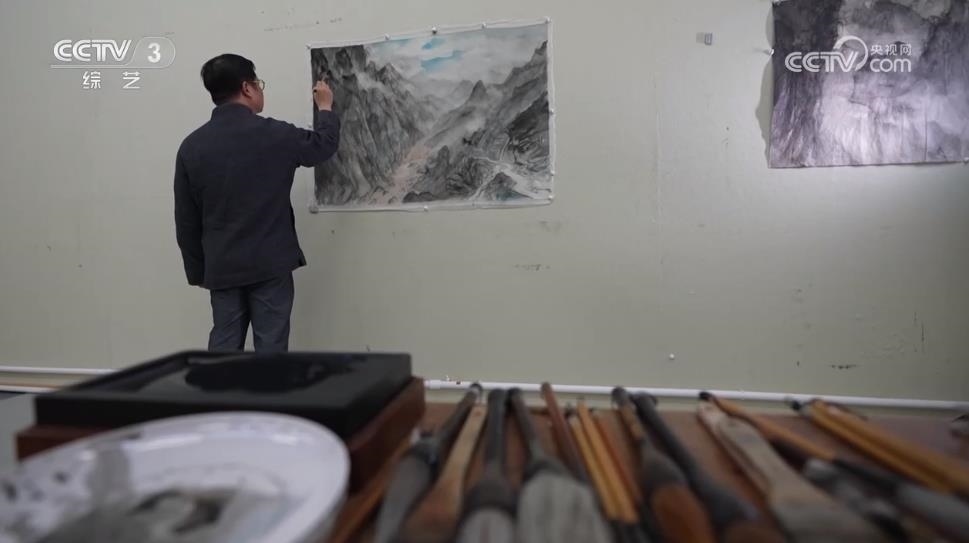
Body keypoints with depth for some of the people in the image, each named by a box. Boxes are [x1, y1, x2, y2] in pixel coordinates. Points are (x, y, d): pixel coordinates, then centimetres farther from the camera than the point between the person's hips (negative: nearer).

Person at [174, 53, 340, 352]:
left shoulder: (192, 146, 2)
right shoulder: (273, 134, -8)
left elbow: (186, 220, 6)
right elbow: (324, 144, 11)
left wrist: (197, 270, 16)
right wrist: (325, 107, 29)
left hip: (222, 267, 4)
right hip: (270, 264, -3)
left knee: (223, 347, 11)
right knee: (270, 347, 3)